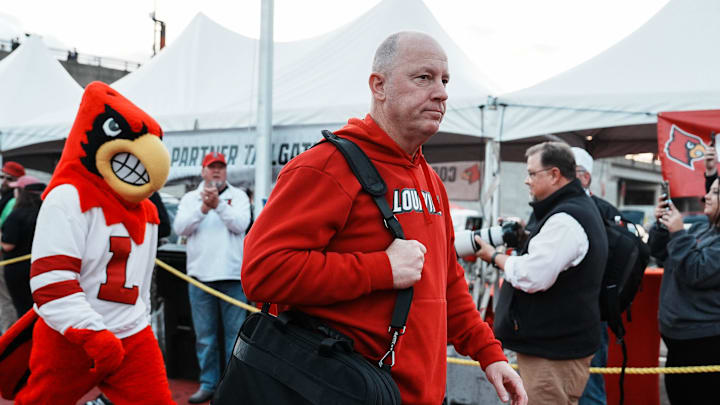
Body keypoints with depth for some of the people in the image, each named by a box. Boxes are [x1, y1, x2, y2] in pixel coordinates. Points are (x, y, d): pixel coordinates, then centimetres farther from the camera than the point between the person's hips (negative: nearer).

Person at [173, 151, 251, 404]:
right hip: (199, 275, 2)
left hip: (232, 275, -2)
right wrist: (203, 207, -15)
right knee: (204, 336, 8)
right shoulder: (190, 198, 12)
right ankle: (208, 384, 16)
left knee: (235, 334, 1)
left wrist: (218, 204, -20)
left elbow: (240, 224, -9)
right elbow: (180, 228, -3)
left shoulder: (238, 196, 7)